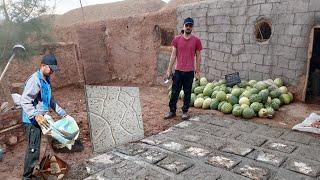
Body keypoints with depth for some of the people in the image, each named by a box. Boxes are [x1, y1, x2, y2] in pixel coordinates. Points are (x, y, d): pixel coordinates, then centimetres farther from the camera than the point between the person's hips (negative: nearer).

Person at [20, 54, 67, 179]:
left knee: (33, 149, 19)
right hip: (32, 121, -10)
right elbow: (24, 101, -27)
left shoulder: (46, 80, 11)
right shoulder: (35, 80, -19)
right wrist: (36, 116, -38)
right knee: (33, 150, -7)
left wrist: (62, 113, 20)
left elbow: (50, 100, 21)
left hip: (38, 120, 10)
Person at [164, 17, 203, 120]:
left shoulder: (196, 40, 0)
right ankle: (172, 111, 18)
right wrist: (169, 69, 2)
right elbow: (173, 55, 4)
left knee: (187, 93, 8)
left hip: (190, 71, -1)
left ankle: (185, 112, 20)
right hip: (178, 70, 1)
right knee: (174, 92, 6)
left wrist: (197, 71, 3)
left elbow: (198, 56, 5)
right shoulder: (177, 39, 3)